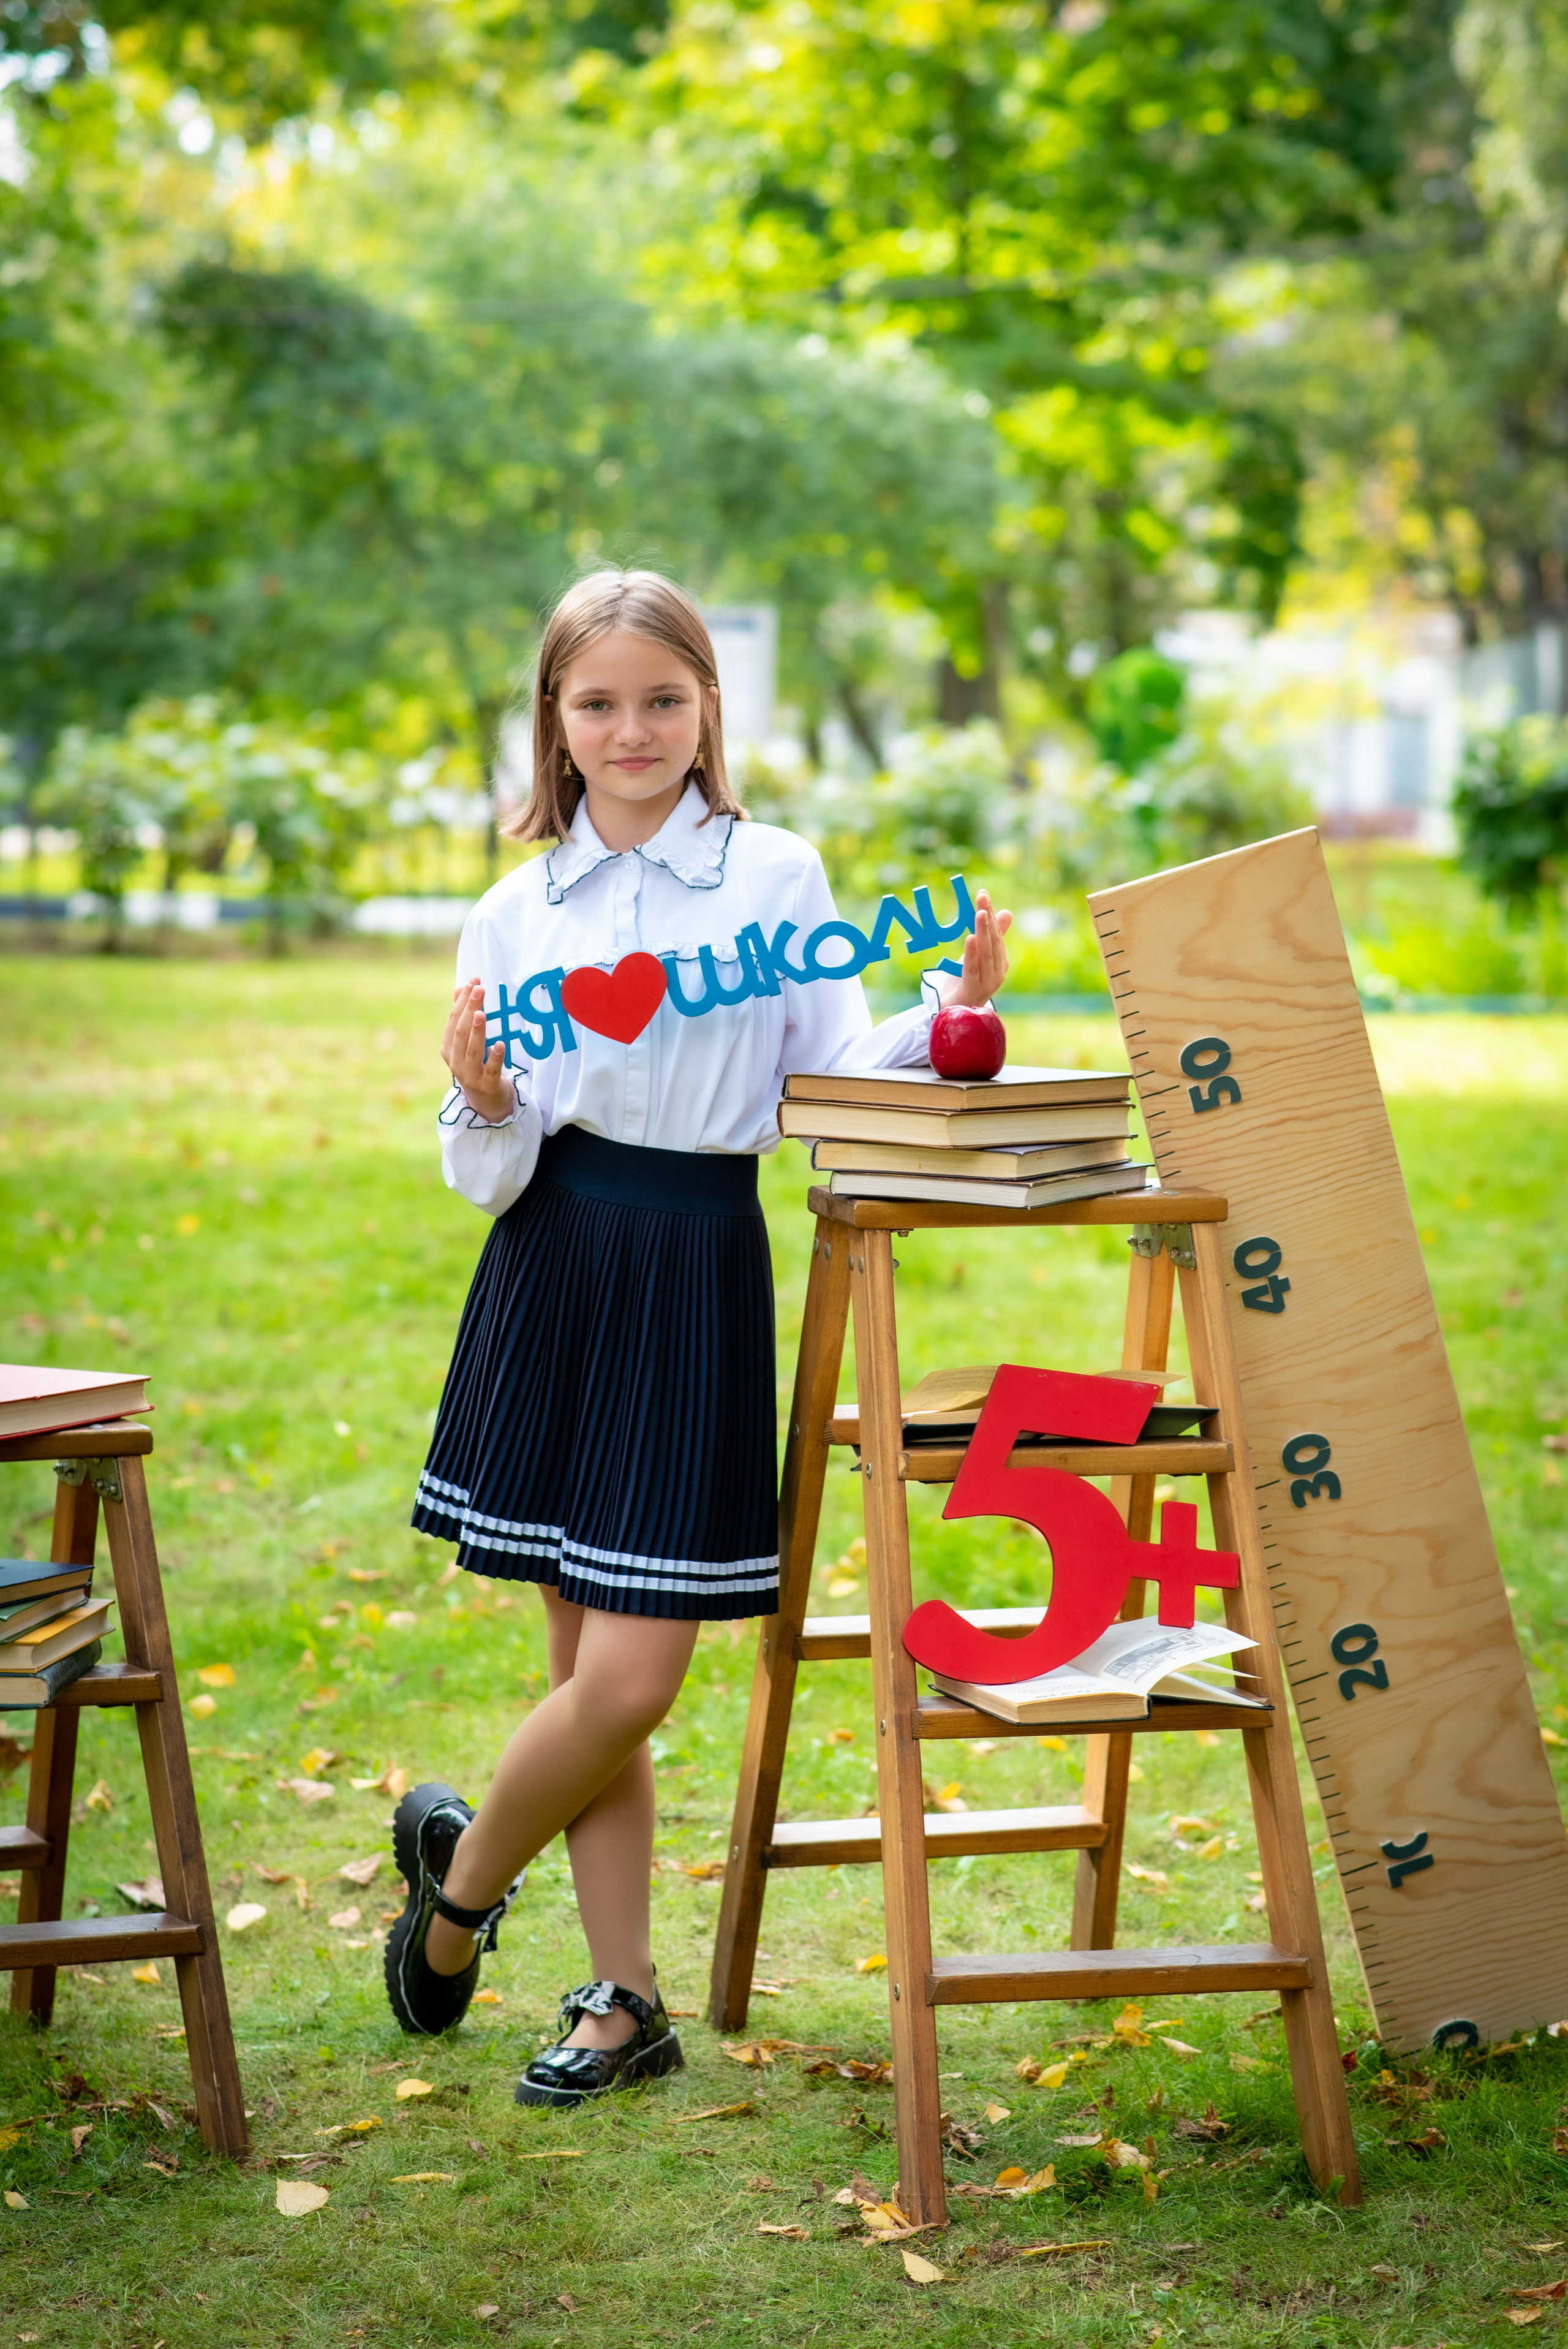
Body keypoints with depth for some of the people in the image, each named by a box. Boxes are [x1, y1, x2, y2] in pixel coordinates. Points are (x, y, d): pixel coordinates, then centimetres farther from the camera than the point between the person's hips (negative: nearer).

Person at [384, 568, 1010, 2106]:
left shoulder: (777, 876, 3)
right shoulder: (515, 914, 7)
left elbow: (830, 1075, -1)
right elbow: (490, 1177, 5)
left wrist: (953, 1012, -16)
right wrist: (483, 1109, -16)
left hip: (700, 1275, -1)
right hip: (556, 1272, 2)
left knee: (633, 1672, -6)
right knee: (590, 1666, 6)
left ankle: (460, 1875, 22)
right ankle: (623, 2002, 21)